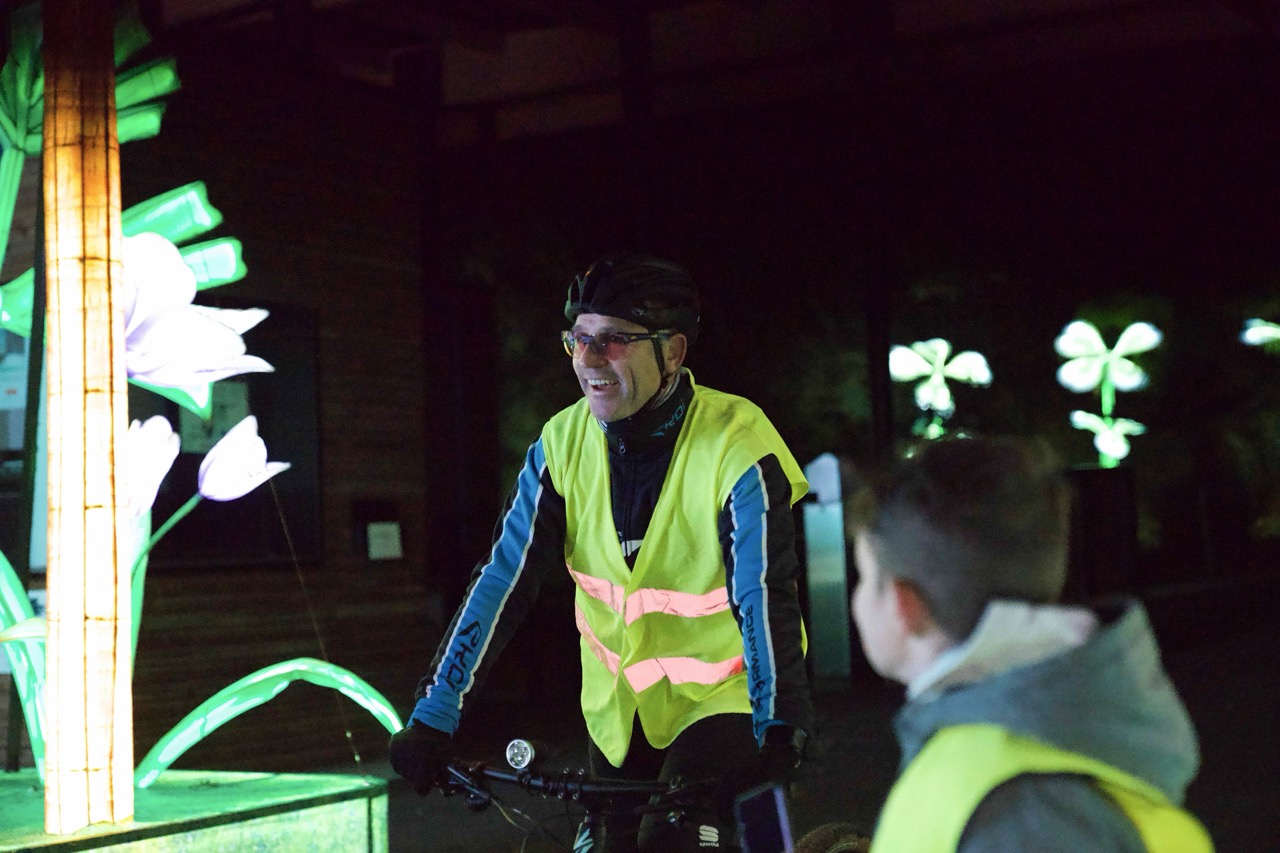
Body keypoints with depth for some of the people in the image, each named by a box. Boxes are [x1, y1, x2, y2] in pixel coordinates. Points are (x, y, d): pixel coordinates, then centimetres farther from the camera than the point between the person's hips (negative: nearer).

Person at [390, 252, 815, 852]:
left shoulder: (738, 445, -21)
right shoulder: (564, 442, -9)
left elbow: (765, 596, -29)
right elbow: (503, 578, -11)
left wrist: (779, 735, -40)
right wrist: (433, 717, -16)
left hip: (723, 695, -4)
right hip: (621, 704, 5)